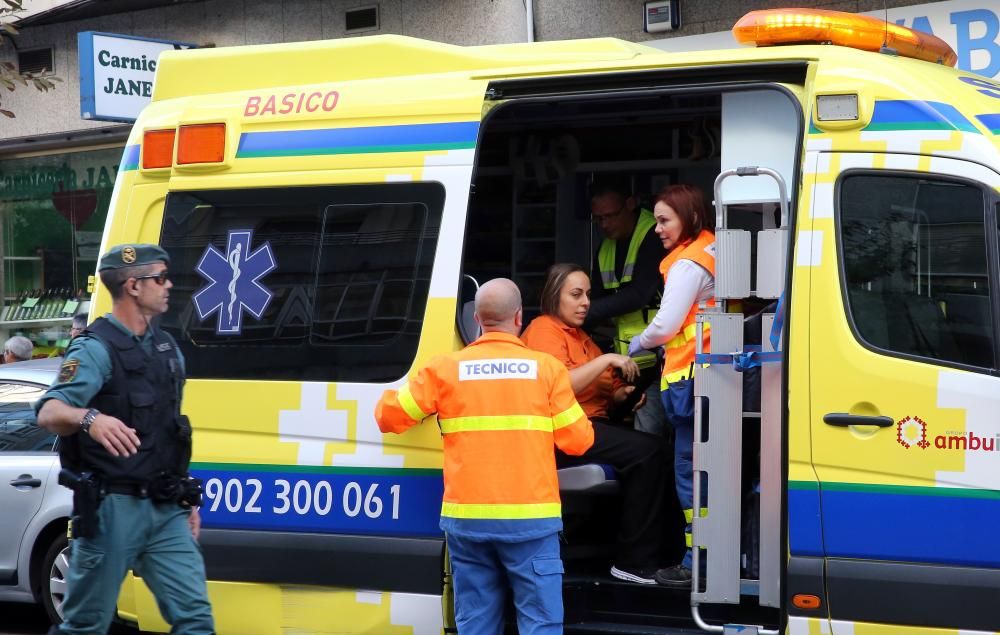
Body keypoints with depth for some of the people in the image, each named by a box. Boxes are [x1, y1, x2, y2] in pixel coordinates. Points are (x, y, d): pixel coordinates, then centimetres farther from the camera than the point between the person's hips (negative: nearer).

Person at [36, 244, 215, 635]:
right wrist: (89, 419, -47)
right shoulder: (96, 349, -11)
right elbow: (49, 413, -25)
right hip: (112, 508, -7)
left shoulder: (166, 348, 14)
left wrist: (187, 500, 20)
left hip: (165, 510, 7)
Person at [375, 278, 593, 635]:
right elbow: (577, 441, 2)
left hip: (466, 519, 2)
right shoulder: (546, 368, 0)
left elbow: (390, 416, 8)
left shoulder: (446, 369, 3)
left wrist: (390, 397, 30)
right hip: (529, 519, -2)